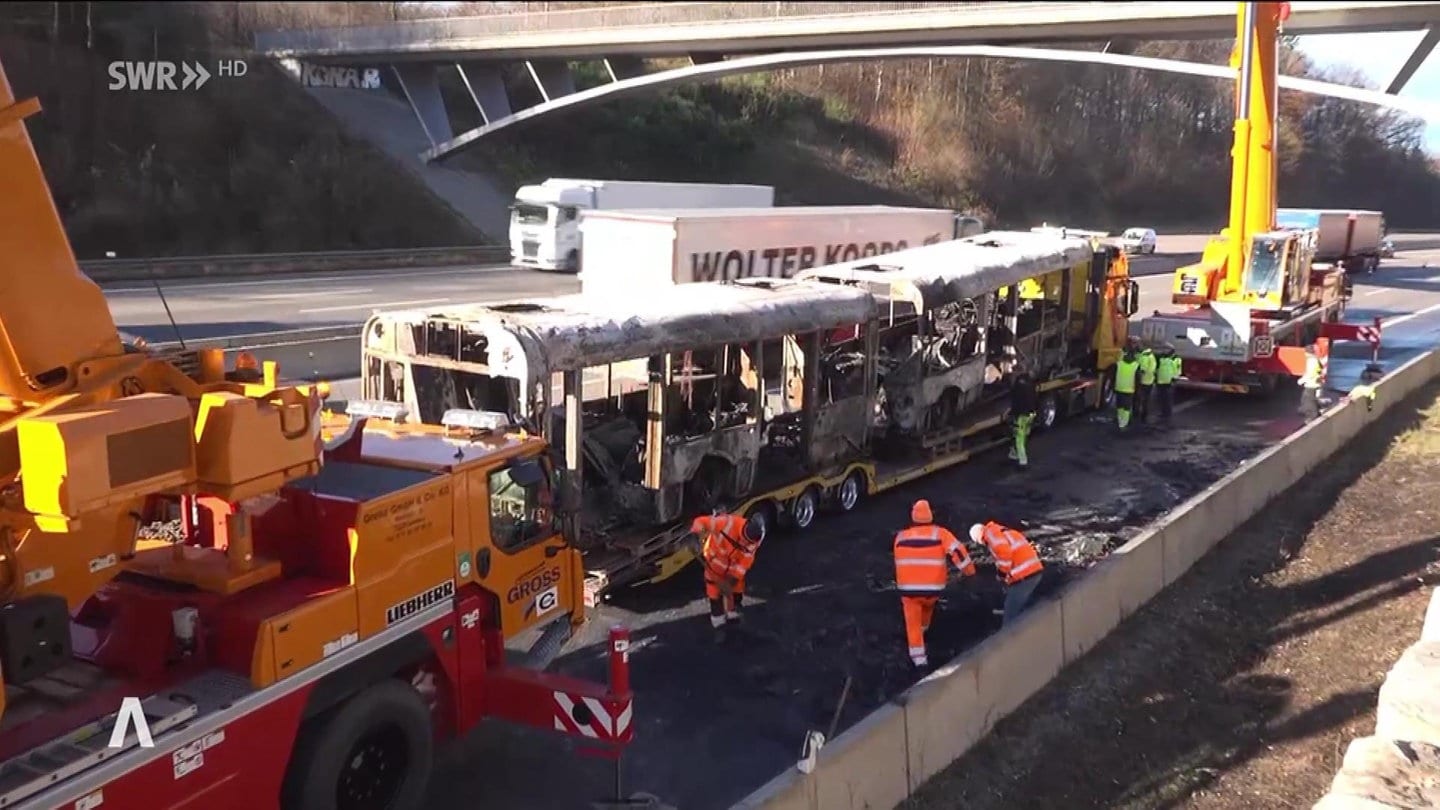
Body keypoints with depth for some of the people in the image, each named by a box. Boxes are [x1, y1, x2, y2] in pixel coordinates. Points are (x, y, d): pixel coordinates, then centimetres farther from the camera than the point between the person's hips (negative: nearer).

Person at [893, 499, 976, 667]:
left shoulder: (900, 537, 4)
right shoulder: (939, 533, -4)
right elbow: (956, 549, -18)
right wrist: (968, 568, -7)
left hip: (908, 588, -1)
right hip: (932, 588, 1)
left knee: (913, 623, 8)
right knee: (928, 605, 34)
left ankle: (919, 658, -1)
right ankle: (923, 627, 59)